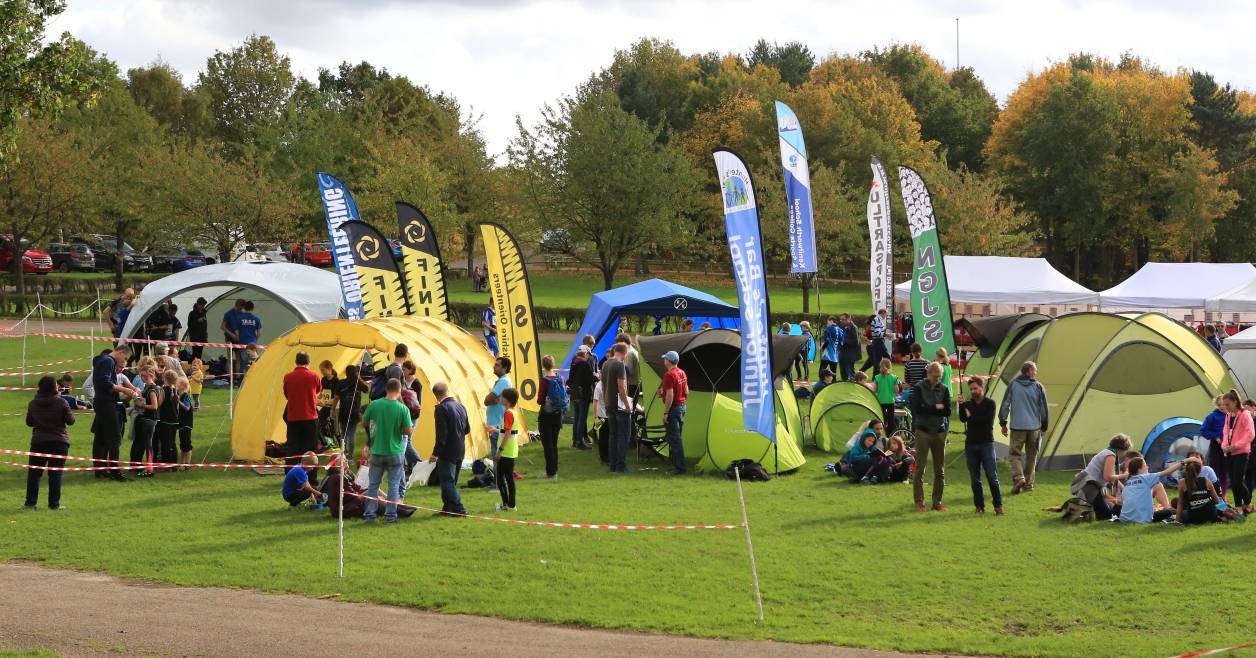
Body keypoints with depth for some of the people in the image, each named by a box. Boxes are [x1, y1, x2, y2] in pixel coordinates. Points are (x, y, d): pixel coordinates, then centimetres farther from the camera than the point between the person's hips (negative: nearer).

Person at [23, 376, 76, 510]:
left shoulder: (33, 404, 1)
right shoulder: (61, 403, -10)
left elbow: (29, 422, 10)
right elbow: (70, 421, -4)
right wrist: (70, 412, 15)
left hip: (38, 442, 2)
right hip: (59, 442, -2)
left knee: (34, 472, 10)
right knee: (55, 473, 3)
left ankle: (30, 502, 8)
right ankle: (54, 503, 2)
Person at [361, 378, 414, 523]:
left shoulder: (374, 405, -8)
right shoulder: (403, 408, -13)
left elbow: (364, 422, 4)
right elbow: (408, 430, -10)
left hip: (377, 451, 1)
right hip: (395, 452, -1)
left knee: (373, 484, 13)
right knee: (394, 485, 9)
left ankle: (370, 514, 13)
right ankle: (390, 515, 9)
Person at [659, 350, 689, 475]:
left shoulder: (669, 375, -18)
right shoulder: (682, 373, 10)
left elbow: (670, 395, -22)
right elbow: (686, 391, 18)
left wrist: (665, 413, -20)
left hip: (673, 407, -9)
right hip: (682, 407, 9)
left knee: (674, 438, -7)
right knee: (677, 437, 18)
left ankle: (679, 467, -9)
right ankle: (677, 464, 24)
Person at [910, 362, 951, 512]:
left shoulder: (944, 389, 6)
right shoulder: (919, 388, -2)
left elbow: (948, 411, -5)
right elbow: (917, 409, -15)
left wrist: (928, 409, -12)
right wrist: (936, 408, -10)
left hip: (940, 432, 3)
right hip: (923, 431, -3)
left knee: (940, 470, 6)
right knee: (920, 468, -3)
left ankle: (937, 502, 13)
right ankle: (919, 502, 1)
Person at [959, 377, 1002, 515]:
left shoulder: (990, 403, 1)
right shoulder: (968, 404, 10)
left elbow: (988, 420, -12)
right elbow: (962, 418, -5)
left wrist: (971, 417, -4)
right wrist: (961, 405, -17)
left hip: (986, 444, -3)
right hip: (971, 445, 3)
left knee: (992, 477, -6)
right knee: (975, 479, 5)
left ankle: (998, 505, 0)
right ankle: (979, 506, 11)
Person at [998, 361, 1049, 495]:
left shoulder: (1013, 385, 0)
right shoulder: (1038, 387, -1)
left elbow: (1005, 404, 1)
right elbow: (1044, 408, 4)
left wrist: (1003, 423, 11)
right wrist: (1044, 427, 16)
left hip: (1017, 427, -1)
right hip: (1034, 427, 1)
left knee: (1014, 454, 4)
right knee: (1031, 456, 13)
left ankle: (1018, 477, -18)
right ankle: (1028, 483, 15)